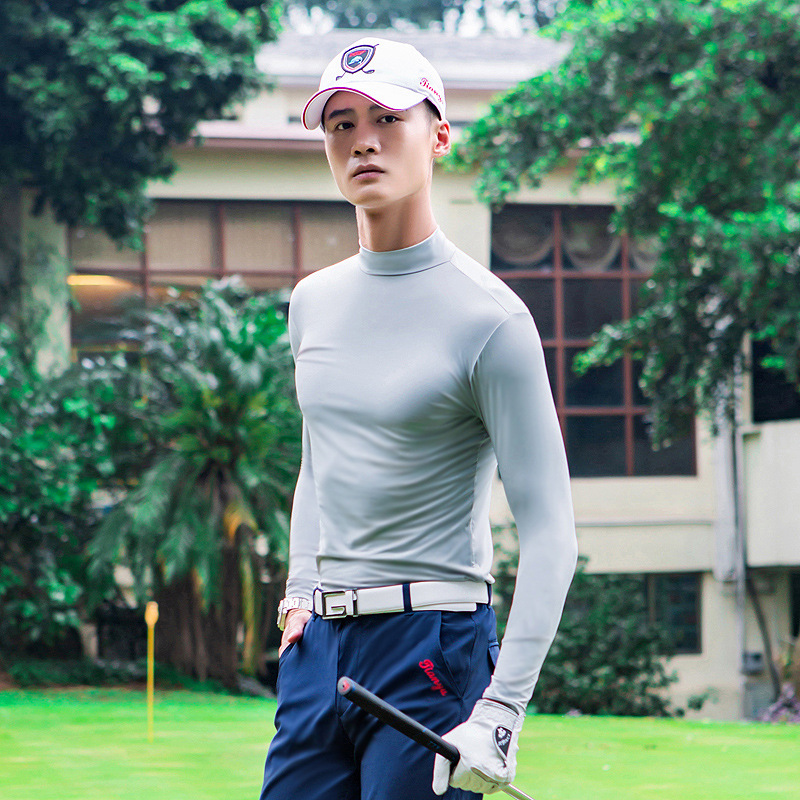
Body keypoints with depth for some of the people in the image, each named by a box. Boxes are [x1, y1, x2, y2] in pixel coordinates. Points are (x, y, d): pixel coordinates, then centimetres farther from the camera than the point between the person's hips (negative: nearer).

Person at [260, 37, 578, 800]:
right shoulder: (314, 301, 12)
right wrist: (301, 589, 14)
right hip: (317, 648, 6)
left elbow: (549, 532, -11)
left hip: (431, 649, -6)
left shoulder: (488, 317, -9)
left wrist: (500, 711, -18)